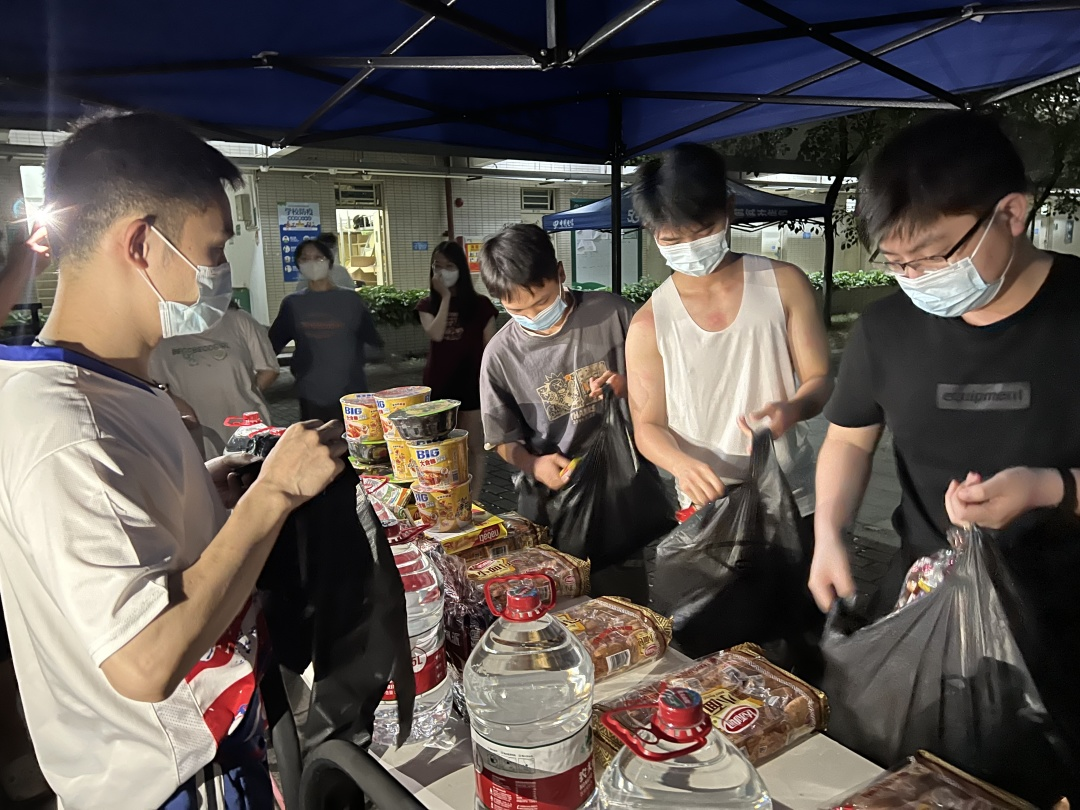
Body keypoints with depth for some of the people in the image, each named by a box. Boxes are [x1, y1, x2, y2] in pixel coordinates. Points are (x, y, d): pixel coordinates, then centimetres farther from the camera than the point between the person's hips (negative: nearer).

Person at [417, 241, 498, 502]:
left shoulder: (480, 304, -3)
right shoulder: (428, 305, 3)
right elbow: (436, 334, -17)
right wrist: (445, 297, -14)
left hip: (471, 383, -2)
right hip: (438, 384, 3)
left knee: (473, 446, 7)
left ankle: (473, 501, 17)